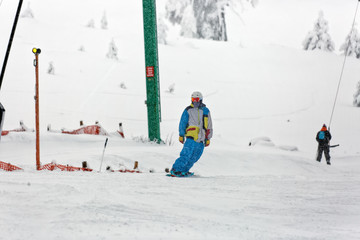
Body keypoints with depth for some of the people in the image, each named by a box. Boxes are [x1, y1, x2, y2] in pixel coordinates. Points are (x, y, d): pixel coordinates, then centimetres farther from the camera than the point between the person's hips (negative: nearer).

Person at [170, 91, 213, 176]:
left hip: (201, 140, 4)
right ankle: (175, 170, -14)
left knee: (194, 157, 2)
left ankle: (184, 170, 13)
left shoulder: (206, 111, 14)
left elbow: (209, 126, 20)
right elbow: (182, 123, 8)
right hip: (191, 137, -4)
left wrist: (208, 138, 16)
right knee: (186, 155, -16)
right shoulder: (188, 110, 6)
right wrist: (181, 135, 0)